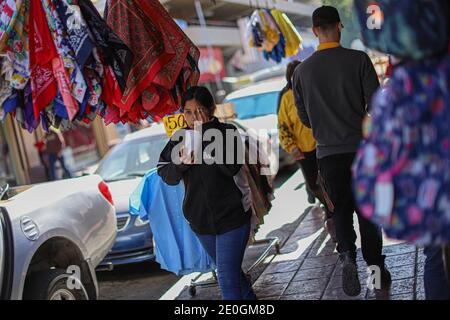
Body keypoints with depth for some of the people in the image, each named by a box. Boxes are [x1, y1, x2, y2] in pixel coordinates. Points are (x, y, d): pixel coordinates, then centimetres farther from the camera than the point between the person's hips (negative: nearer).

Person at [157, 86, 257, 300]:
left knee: (227, 276, -11)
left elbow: (231, 167, -26)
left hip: (232, 216, -5)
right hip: (200, 218, 5)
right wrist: (181, 163, -21)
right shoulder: (180, 138, 1)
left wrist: (205, 133, -26)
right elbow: (166, 175, 1)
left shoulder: (227, 132, -11)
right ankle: (249, 298, 42)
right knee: (230, 270, 21)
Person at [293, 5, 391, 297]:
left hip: (328, 152, 1)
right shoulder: (358, 59, -8)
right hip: (361, 147, -1)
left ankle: (347, 254, -10)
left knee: (341, 208, 13)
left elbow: (303, 117, 8)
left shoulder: (303, 70, 0)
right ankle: (376, 267, 18)